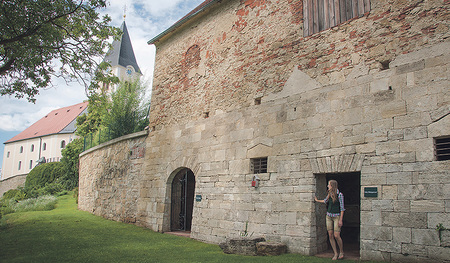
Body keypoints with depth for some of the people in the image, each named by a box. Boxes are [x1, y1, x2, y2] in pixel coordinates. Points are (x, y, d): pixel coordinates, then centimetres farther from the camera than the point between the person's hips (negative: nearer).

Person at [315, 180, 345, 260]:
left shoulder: (339, 195, -11)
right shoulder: (330, 194, 6)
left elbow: (342, 208, -11)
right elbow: (325, 201, 27)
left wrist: (340, 220, -15)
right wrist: (317, 200, 42)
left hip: (337, 216, -6)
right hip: (329, 216, 6)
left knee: (336, 235, -11)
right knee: (330, 235, 1)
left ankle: (341, 252, 12)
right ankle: (336, 254, 10)